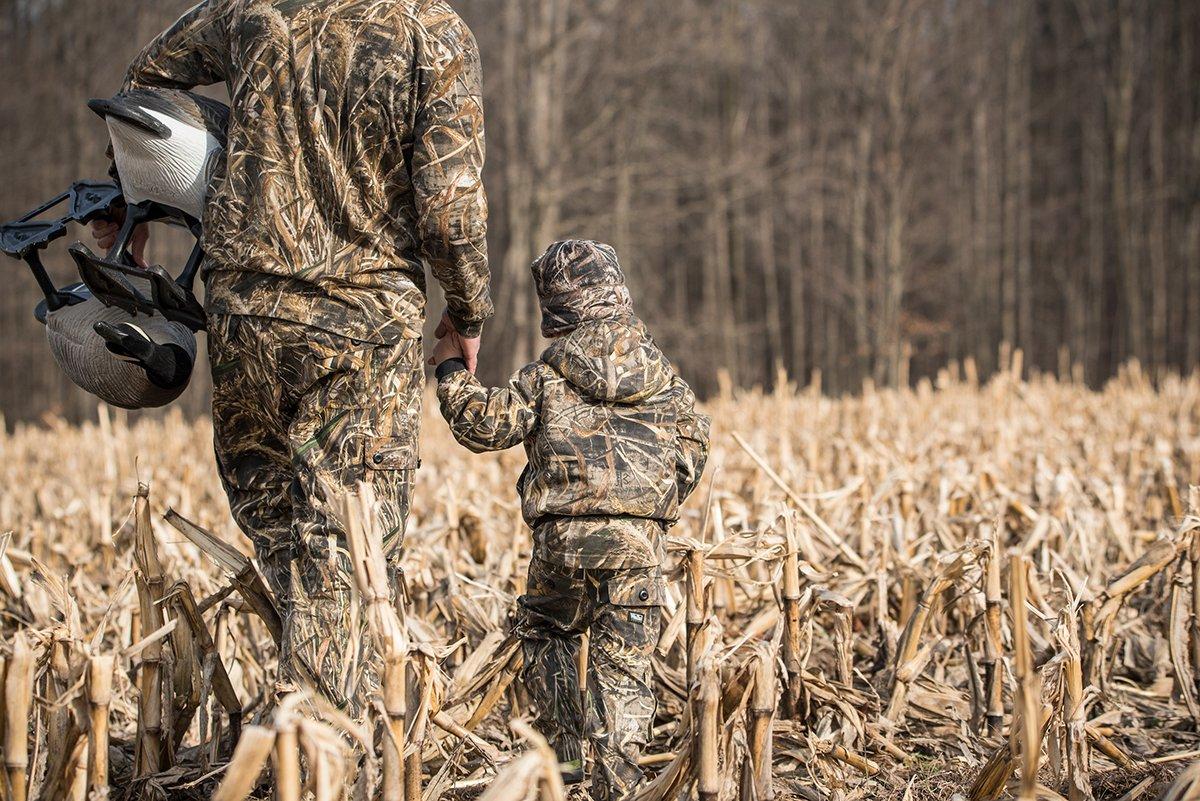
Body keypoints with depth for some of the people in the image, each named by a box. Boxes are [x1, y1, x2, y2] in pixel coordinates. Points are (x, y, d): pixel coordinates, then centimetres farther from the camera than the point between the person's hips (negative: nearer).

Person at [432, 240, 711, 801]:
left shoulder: (548, 374, 1)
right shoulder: (659, 371, 11)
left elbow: (484, 425, -1)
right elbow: (692, 442, 13)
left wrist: (451, 370, 12)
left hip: (563, 534, -1)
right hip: (638, 539, 2)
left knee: (546, 631, 22)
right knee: (624, 660, 2)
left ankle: (563, 755, 19)